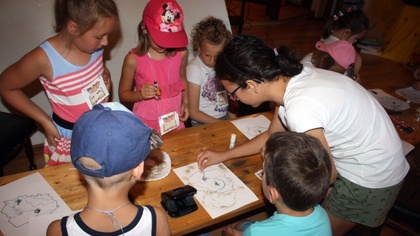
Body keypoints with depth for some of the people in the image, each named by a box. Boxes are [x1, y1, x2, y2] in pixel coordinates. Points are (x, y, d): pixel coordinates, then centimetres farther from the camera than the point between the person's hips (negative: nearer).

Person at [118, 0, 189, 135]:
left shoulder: (181, 53, -8)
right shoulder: (134, 59, -15)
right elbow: (123, 94, -4)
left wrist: (185, 102, 0)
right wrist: (140, 94, -23)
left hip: (175, 121, 3)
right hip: (146, 124, -2)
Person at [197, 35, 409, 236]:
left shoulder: (300, 110, -36)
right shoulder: (289, 79, -10)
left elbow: (327, 175, -19)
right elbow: (272, 136, 6)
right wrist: (223, 156, 8)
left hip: (372, 176, -7)